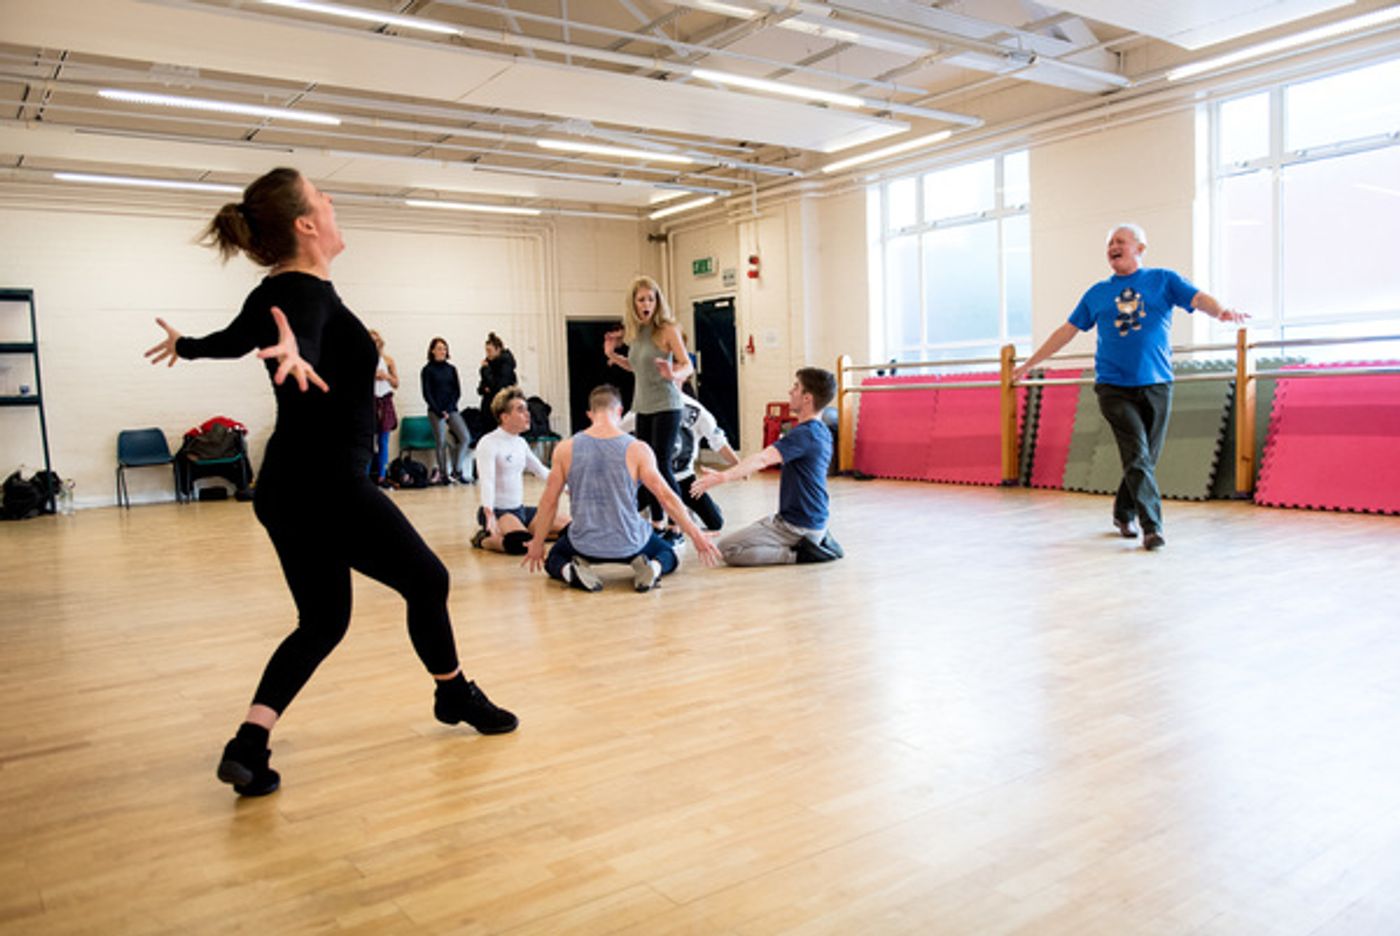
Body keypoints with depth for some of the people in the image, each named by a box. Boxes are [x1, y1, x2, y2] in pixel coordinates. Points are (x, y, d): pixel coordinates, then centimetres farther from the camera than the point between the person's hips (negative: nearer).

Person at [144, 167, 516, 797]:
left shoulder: (277, 291, 9)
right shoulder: (309, 291, -17)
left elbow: (238, 337, 27)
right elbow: (304, 337, -40)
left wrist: (187, 345, 49)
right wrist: (295, 357, -64)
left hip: (287, 488, 9)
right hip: (328, 486, -9)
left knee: (322, 620, 15)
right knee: (427, 581, 9)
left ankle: (250, 746, 3)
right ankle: (457, 697, 28)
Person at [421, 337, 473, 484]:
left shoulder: (451, 368, 11)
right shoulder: (428, 370, 1)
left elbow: (457, 391, 9)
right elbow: (427, 394, -3)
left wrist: (449, 409, -4)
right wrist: (439, 412, -9)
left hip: (451, 409, 4)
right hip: (436, 411, -3)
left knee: (466, 438, -8)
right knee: (441, 443, -3)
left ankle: (457, 470, 3)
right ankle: (443, 474, 8)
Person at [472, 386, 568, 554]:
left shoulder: (520, 442, 10)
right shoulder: (489, 443, -14)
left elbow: (541, 470, 22)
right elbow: (487, 481, -28)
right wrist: (489, 515, -42)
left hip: (520, 509, 8)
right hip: (498, 511, -8)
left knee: (568, 524, -2)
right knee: (522, 544, -34)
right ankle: (483, 539, -7)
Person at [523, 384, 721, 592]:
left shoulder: (565, 449, -5)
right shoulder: (637, 449, -11)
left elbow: (549, 501, 0)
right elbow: (666, 496, -10)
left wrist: (537, 544, 14)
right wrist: (696, 536, -1)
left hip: (585, 545, 1)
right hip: (629, 544, -1)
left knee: (554, 560, 31)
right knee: (669, 556, 29)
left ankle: (572, 572, -3)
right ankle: (652, 568, -6)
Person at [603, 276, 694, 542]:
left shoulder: (667, 329, -10)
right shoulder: (634, 332, 9)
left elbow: (688, 366, -15)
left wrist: (674, 375, -36)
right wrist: (613, 356, 8)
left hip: (666, 405, -7)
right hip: (643, 406, 7)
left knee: (662, 465, -8)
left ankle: (676, 526, 1)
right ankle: (657, 524, 21)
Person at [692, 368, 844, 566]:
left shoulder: (804, 434, -22)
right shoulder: (821, 432, 8)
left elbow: (763, 459, -36)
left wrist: (723, 477, -46)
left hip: (797, 526, -9)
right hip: (816, 521, 9)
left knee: (728, 549, -10)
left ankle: (799, 554, -12)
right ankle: (819, 540, 11)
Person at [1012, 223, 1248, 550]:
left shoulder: (1163, 280, 8)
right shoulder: (1098, 293, 12)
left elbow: (1199, 298, -5)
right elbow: (1067, 330, 17)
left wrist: (1221, 311, -29)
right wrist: (1029, 363, 16)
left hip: (1156, 385, 1)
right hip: (1114, 387, 0)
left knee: (1146, 458, 8)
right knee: (1137, 455, -12)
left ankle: (1124, 513, 28)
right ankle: (1151, 525, -11)